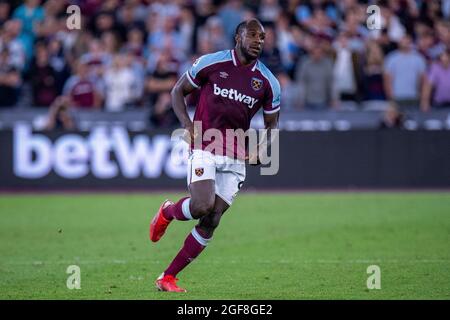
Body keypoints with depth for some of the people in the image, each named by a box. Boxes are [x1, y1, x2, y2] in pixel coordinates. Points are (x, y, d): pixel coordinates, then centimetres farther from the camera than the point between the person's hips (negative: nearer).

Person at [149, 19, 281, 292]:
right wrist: (187, 123, -7)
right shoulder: (211, 64, -3)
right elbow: (178, 90, 8)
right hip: (204, 148, -3)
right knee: (203, 205, -24)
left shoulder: (268, 82, 3)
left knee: (211, 222, -3)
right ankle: (167, 212, 12)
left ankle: (168, 277, 6)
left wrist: (262, 149, -5)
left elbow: (272, 123, 15)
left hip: (235, 158, 3)